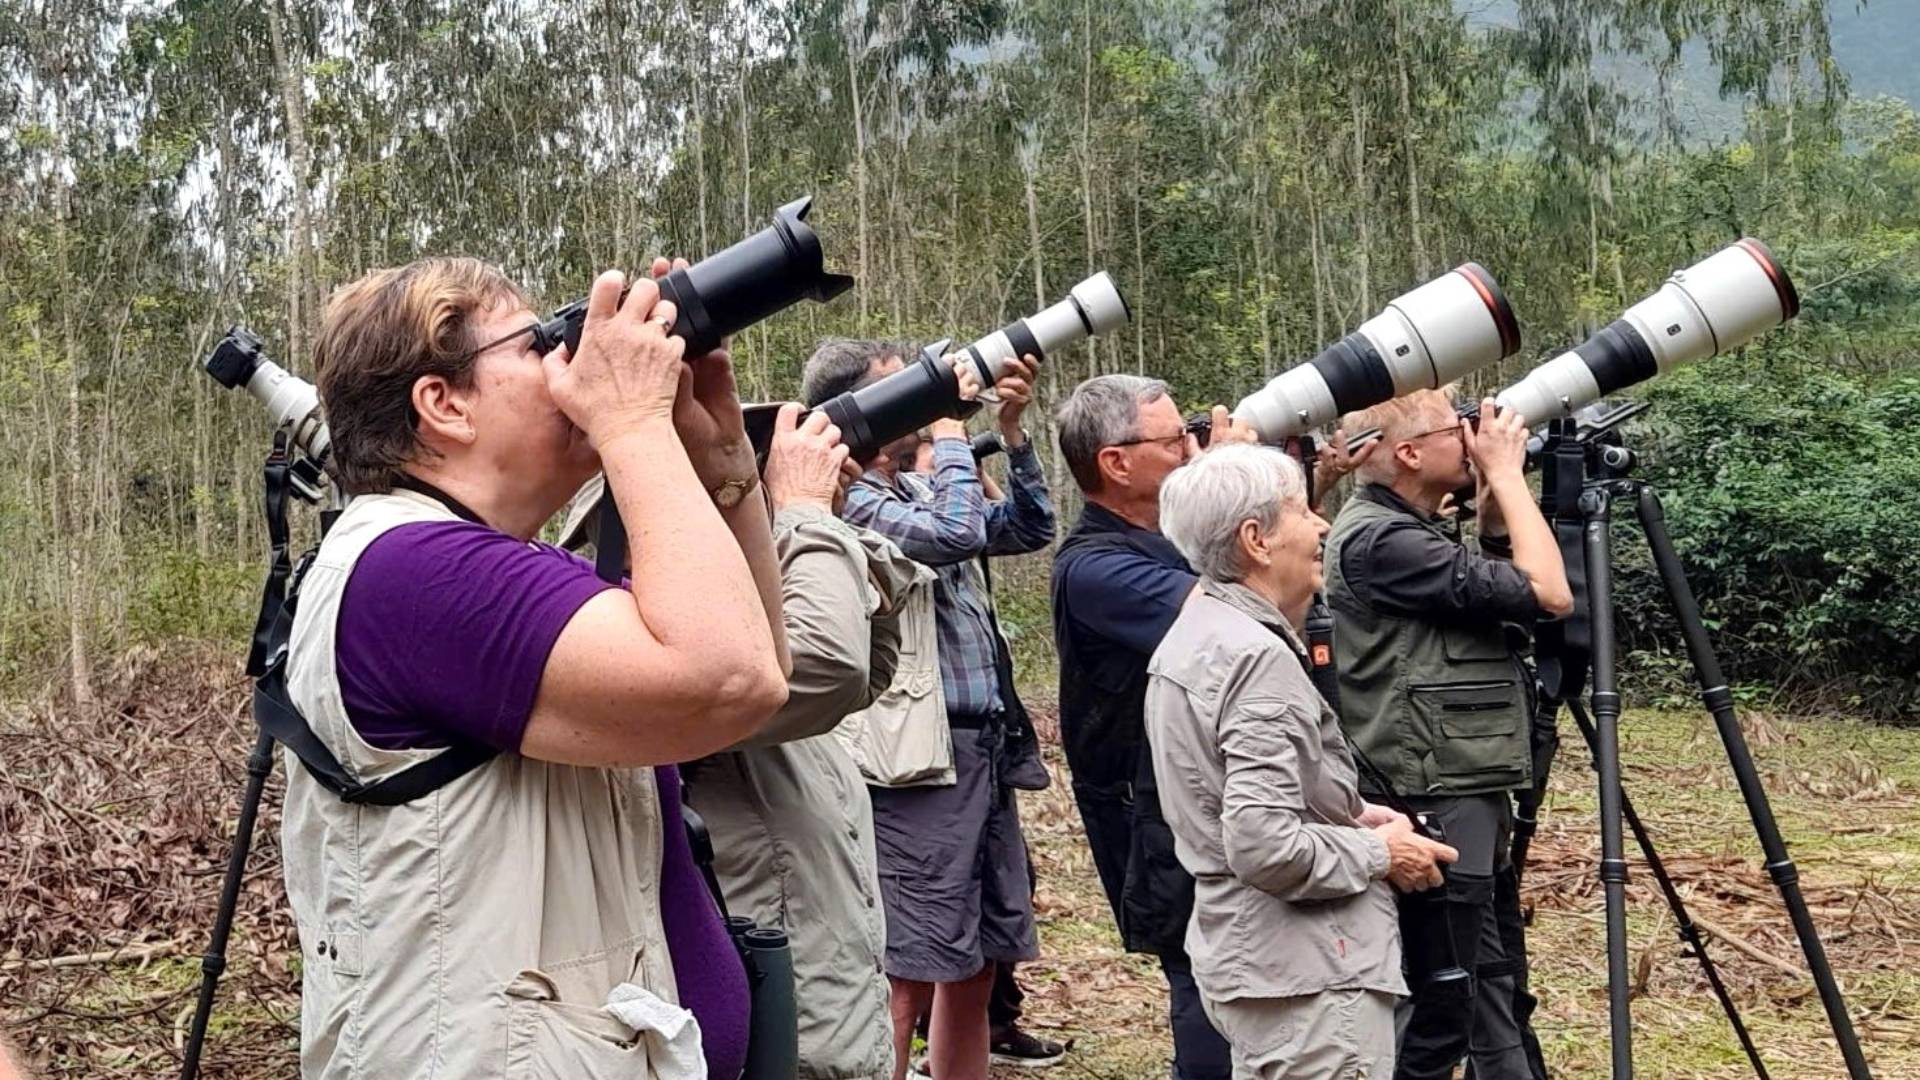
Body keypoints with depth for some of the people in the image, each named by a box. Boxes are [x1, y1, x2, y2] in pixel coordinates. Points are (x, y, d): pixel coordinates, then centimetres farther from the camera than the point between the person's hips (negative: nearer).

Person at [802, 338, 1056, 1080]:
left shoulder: (918, 489, 14)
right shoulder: (850, 502, -12)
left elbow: (1029, 530, 18)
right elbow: (957, 534, -25)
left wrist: (1011, 432, 6)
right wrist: (949, 427, -11)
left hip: (980, 751, 9)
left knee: (976, 969, 15)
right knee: (908, 979, -4)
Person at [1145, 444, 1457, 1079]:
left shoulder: (1192, 634, 9)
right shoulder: (1258, 658, -22)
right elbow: (1267, 850, -27)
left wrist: (1347, 817, 10)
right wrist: (1380, 853, -11)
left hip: (1239, 952, 10)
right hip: (1307, 977, -10)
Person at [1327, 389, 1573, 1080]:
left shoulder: (1406, 529, 11)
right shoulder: (1380, 540, -19)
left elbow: (1501, 582, 19)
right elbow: (1548, 594, -20)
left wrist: (1495, 493, 8)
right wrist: (1506, 472, -11)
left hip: (1467, 799, 10)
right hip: (1434, 813, -10)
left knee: (1499, 994, 18)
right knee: (1446, 1010, -3)